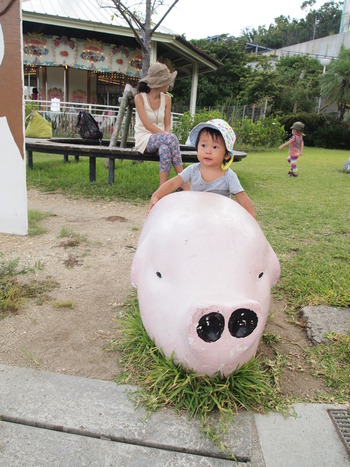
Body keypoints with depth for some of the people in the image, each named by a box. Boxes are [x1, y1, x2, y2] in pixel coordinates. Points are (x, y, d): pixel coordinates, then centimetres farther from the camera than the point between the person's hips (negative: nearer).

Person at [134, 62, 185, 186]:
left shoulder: (166, 98, 10)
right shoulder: (140, 98, -4)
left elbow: (167, 125, 8)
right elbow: (147, 125, -15)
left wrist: (167, 135, -16)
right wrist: (167, 136, -24)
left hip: (161, 136, 4)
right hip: (144, 139, -3)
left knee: (165, 149, -36)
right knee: (171, 138, -34)